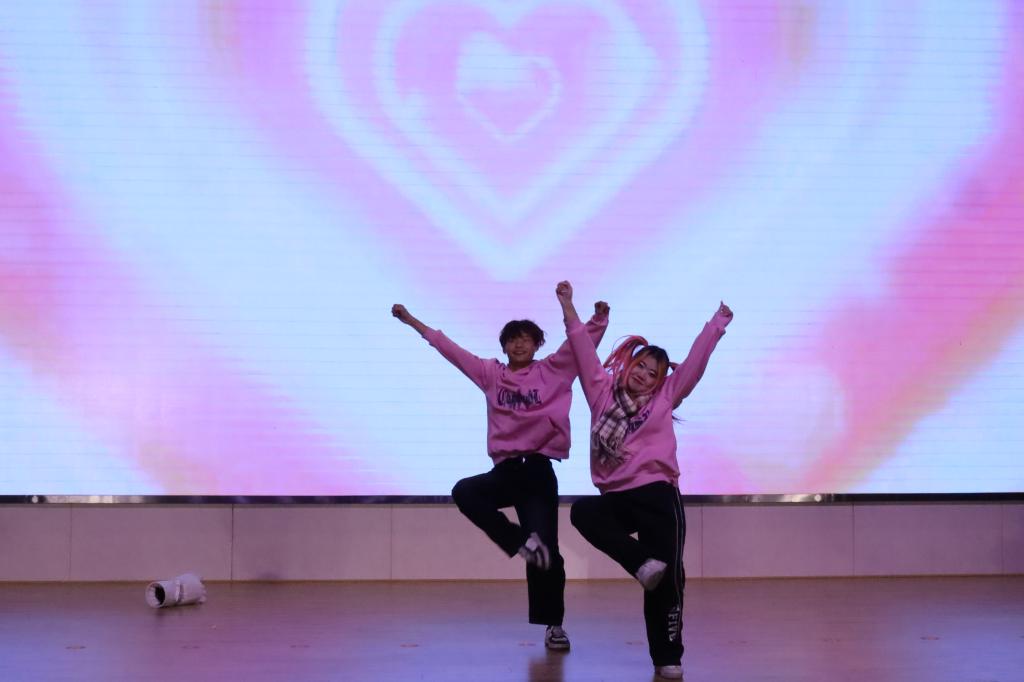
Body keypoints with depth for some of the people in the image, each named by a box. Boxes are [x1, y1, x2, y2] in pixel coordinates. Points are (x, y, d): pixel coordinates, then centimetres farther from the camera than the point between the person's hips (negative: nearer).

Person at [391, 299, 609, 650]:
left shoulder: (552, 370, 4)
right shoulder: (491, 374, 11)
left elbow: (581, 342, -4)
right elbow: (449, 348, 14)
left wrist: (599, 318, -23)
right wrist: (412, 321, 15)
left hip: (539, 469, -3)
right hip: (505, 468, 3)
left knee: (546, 548, -6)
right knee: (465, 492, -26)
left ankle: (553, 624, 7)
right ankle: (522, 542, -15)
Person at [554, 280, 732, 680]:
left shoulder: (664, 397, 9)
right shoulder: (602, 390, 11)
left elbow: (695, 360, 10)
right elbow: (583, 350, 11)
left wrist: (717, 324, 10)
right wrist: (568, 307, 8)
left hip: (656, 495, -2)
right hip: (616, 497, 2)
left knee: (666, 578, -7)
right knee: (583, 512, -30)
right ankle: (642, 562, -26)